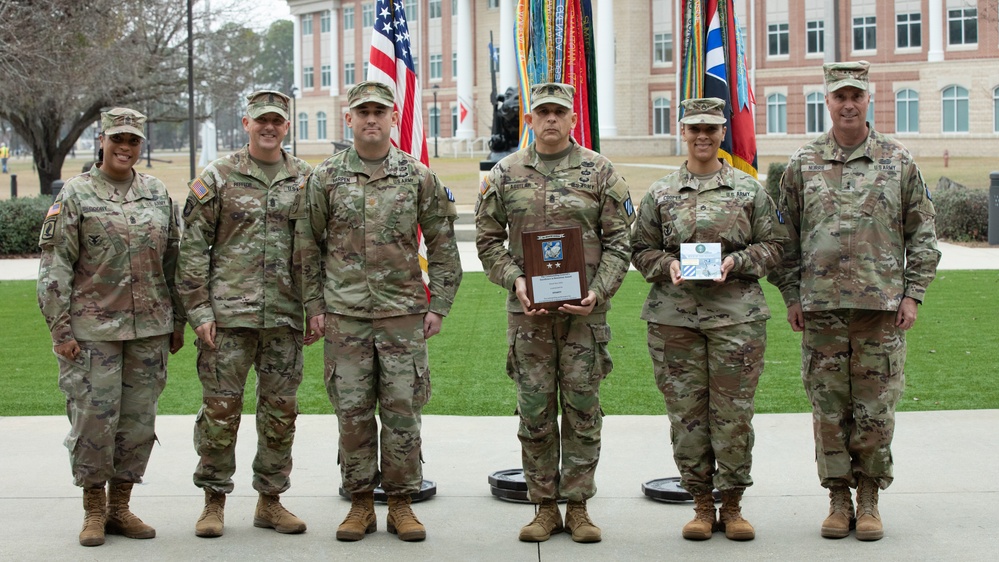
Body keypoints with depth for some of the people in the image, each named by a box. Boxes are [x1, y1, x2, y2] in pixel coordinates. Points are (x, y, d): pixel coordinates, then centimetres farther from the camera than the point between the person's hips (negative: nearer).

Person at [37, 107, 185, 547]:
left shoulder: (158, 193, 10)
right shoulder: (75, 194, -1)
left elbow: (174, 260, 15)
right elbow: (54, 267, -4)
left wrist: (178, 320, 12)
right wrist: (60, 328, -9)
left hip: (150, 328, 4)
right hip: (93, 328, -4)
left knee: (138, 420, 7)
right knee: (94, 417, -2)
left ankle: (120, 506, 19)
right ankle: (93, 510, 14)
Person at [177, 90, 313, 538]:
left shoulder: (306, 180, 9)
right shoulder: (218, 177, 2)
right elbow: (192, 247, 0)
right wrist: (199, 310, -7)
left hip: (285, 317, 3)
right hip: (228, 314, -2)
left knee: (281, 409, 7)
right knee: (220, 408, 1)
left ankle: (270, 500, 19)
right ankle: (214, 500, 13)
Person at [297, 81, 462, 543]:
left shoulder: (418, 177, 3)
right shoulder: (325, 177, 4)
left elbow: (443, 246, 6)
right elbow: (309, 247, 8)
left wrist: (438, 305, 1)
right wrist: (314, 306, 3)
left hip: (403, 314, 0)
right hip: (345, 316, 0)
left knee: (403, 410, 2)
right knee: (352, 411, 4)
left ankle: (401, 503, 14)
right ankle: (360, 503, 16)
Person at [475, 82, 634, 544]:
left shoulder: (600, 172, 3)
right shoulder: (505, 173, 7)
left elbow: (619, 241, 2)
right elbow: (488, 240, 8)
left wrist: (598, 290, -12)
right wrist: (515, 281, -8)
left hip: (585, 310, -1)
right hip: (527, 311, 1)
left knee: (582, 410, 4)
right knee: (534, 413, 4)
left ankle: (577, 505, 14)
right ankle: (545, 506, 15)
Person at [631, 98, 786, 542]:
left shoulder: (749, 190, 7)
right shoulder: (660, 194, 9)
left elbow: (773, 244, 8)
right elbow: (641, 250, 12)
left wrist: (737, 261, -8)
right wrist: (668, 265, -7)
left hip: (737, 315, -1)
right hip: (673, 317, 1)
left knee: (733, 412, 1)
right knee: (686, 412, 4)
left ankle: (732, 504, 15)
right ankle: (701, 504, 16)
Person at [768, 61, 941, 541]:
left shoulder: (899, 162, 5)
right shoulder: (802, 165, 7)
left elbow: (922, 235, 7)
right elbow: (786, 238, 10)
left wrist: (912, 294, 0)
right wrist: (791, 296, 4)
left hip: (882, 306, -1)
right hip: (820, 308, 1)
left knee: (876, 410, 2)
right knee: (828, 408, 5)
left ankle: (869, 500, 16)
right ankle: (838, 499, 16)